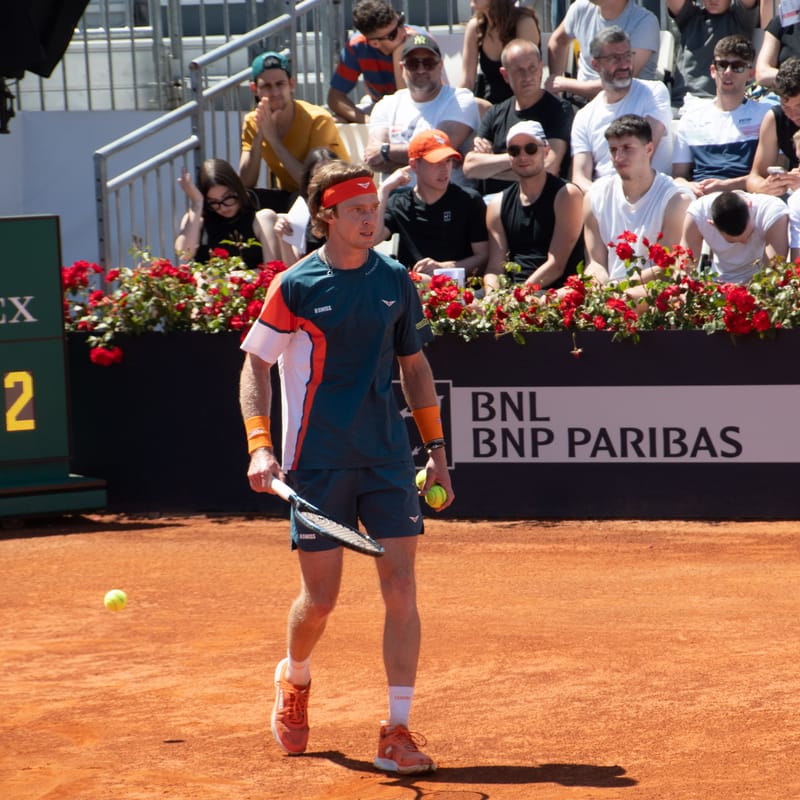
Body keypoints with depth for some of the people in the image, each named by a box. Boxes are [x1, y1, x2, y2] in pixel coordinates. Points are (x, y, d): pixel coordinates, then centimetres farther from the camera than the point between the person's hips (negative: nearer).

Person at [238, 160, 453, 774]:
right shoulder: (296, 287, -4)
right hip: (317, 464, -2)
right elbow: (256, 365, 1)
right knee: (320, 600, 4)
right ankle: (295, 679, 38)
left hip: (388, 460, 2)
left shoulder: (395, 281, 6)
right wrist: (260, 446, -11)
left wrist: (436, 449, 13)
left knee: (401, 590, -7)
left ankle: (397, 732, -3)